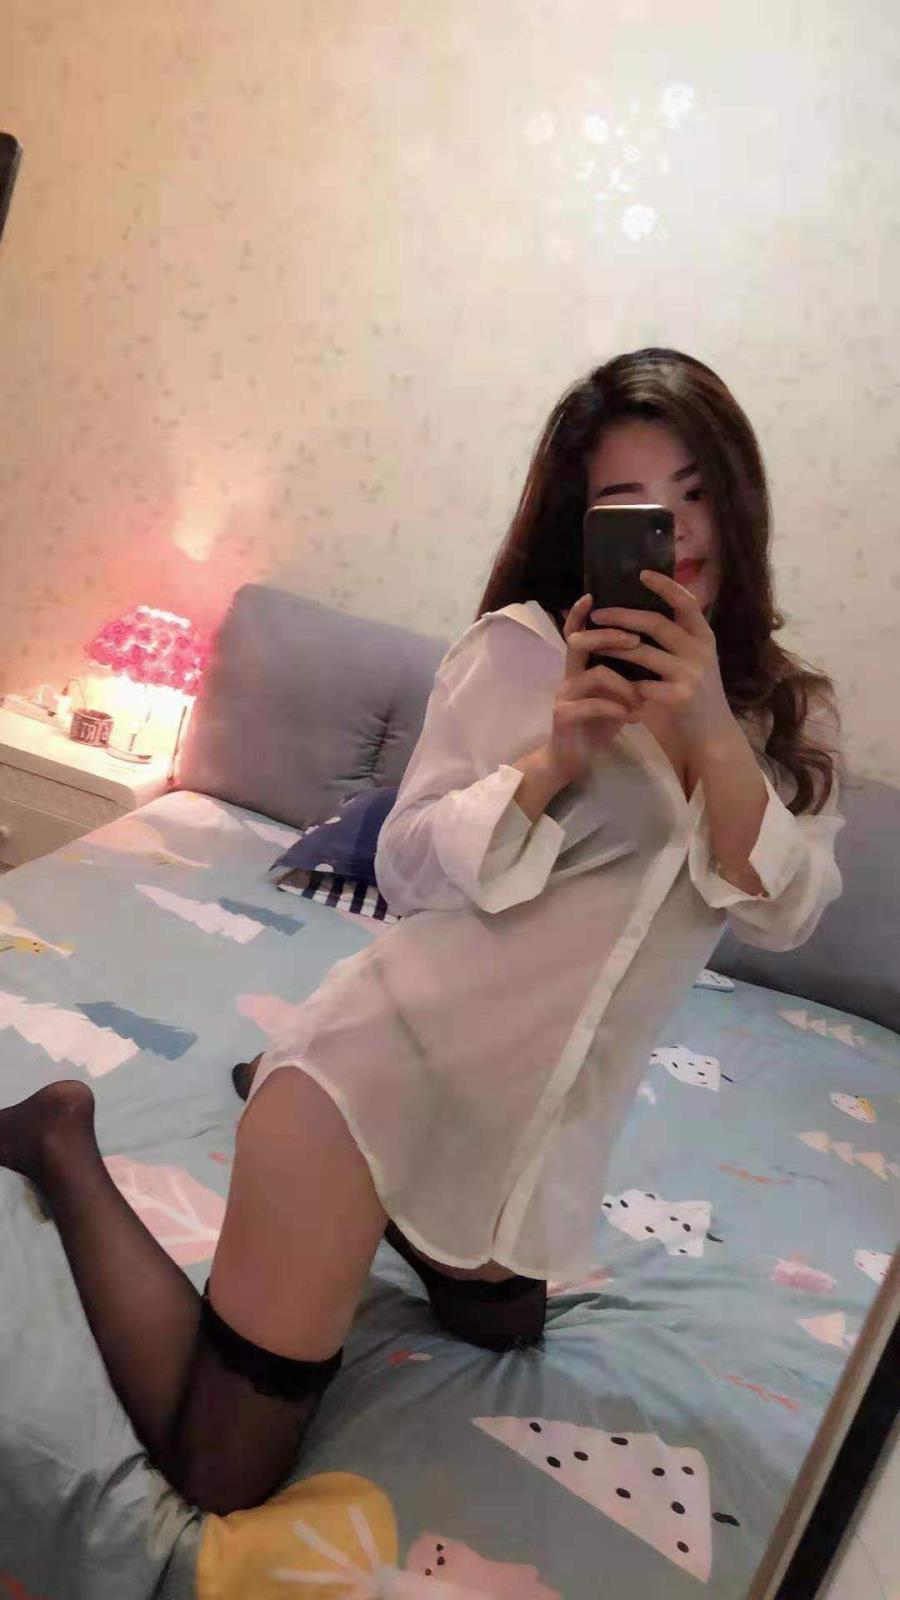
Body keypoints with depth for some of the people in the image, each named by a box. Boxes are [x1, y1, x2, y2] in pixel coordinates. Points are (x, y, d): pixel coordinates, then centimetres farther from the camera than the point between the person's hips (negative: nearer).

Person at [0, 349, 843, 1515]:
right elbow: (408, 872, -12)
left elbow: (783, 915, -9)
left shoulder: (788, 714, 4)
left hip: (536, 1121, 7)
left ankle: (280, 1096, 39)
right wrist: (557, 757, -26)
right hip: (389, 1063, -6)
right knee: (218, 1472, -3)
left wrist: (714, 733, -22)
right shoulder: (524, 644, -11)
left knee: (502, 1329, 33)